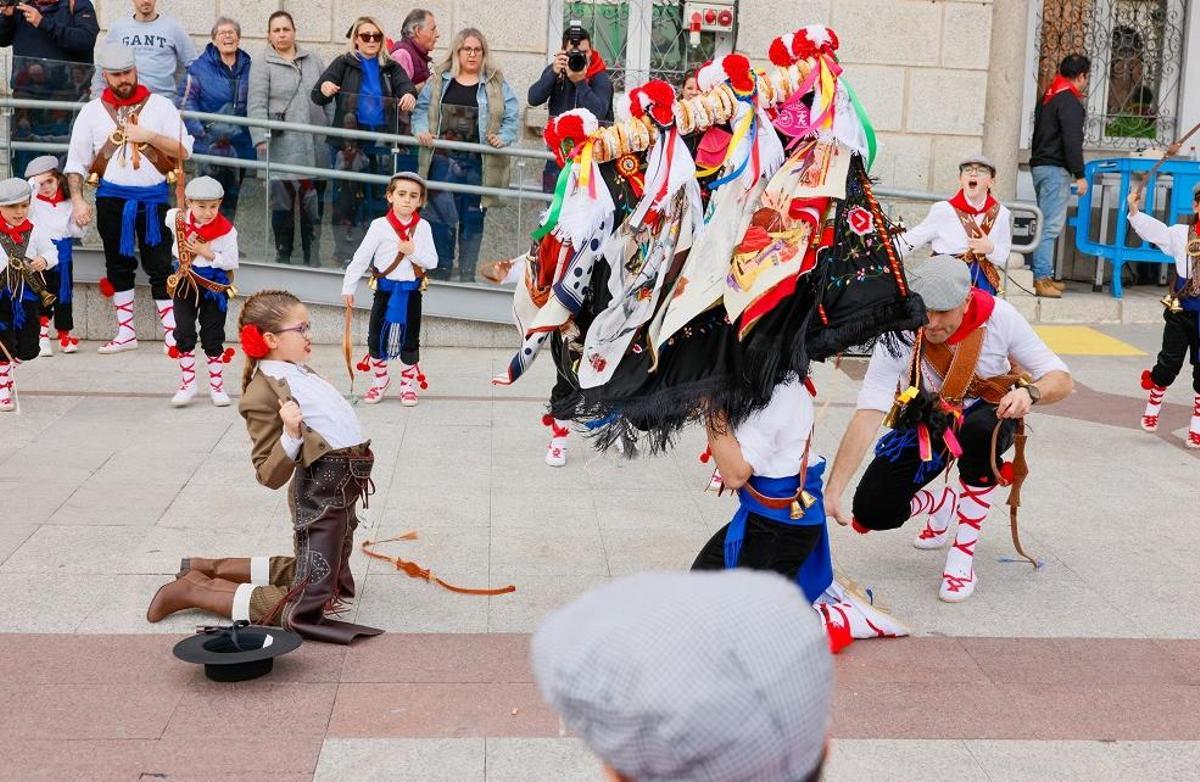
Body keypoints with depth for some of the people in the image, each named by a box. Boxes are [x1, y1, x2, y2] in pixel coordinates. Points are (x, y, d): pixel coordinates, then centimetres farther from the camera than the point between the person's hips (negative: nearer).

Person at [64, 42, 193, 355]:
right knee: (118, 265, 9)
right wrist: (77, 200, -3)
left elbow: (184, 150, -3)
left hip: (153, 197, -2)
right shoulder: (92, 112, 5)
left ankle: (172, 333, 5)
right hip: (112, 197, 2)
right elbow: (76, 161, 7)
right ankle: (126, 332, 19)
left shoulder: (161, 106, 2)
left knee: (160, 265, -1)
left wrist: (148, 135, -13)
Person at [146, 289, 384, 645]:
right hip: (321, 491, -10)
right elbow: (270, 475, -20)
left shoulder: (296, 370, 9)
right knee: (304, 608, -8)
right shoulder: (263, 394, -19)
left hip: (343, 487, 10)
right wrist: (291, 435, -33)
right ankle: (195, 590, 6)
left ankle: (211, 567, 28)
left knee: (337, 585, 25)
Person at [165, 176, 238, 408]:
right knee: (184, 335, 3)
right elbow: (170, 215, 20)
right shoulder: (177, 220, -6)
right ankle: (187, 384, 14)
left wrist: (208, 253, -24)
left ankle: (217, 386, 16)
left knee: (213, 337, 4)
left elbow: (232, 262, -15)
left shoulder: (226, 230, -15)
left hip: (214, 286, -2)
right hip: (185, 283, 3)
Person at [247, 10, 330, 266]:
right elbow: (256, 105, -6)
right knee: (282, 204, 1)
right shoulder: (261, 63, 2)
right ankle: (283, 255, 13)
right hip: (282, 147, -3)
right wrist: (261, 138, -16)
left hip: (314, 146, 3)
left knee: (313, 203, 6)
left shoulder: (313, 60, 14)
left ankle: (312, 257, 15)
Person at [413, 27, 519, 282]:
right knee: (442, 218, 0)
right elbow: (422, 109, 9)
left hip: (478, 164, 0)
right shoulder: (439, 80, 8)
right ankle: (441, 272, 11)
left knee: (473, 219, 8)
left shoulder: (496, 84, 5)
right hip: (443, 161, 0)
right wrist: (422, 130, -9)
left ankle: (467, 275, 17)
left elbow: (511, 118, 2)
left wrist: (503, 138, -16)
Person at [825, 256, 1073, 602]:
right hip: (923, 425, 1)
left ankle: (963, 555, -22)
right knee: (871, 513, -15)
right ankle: (938, 504, 22)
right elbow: (867, 417, -32)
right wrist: (832, 492, -41)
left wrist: (1029, 392, -43)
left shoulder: (999, 317, -25)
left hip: (985, 417, -1)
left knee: (980, 429, -38)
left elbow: (1061, 379, -19)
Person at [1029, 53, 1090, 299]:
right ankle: (1042, 279, -14)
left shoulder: (1048, 97, 17)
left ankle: (1043, 276, 19)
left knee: (1046, 223, 15)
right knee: (1051, 225, -11)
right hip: (1055, 168, -10)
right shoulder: (1069, 101, -13)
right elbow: (1072, 141, -19)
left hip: (1039, 165, 10)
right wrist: (1079, 175, -17)